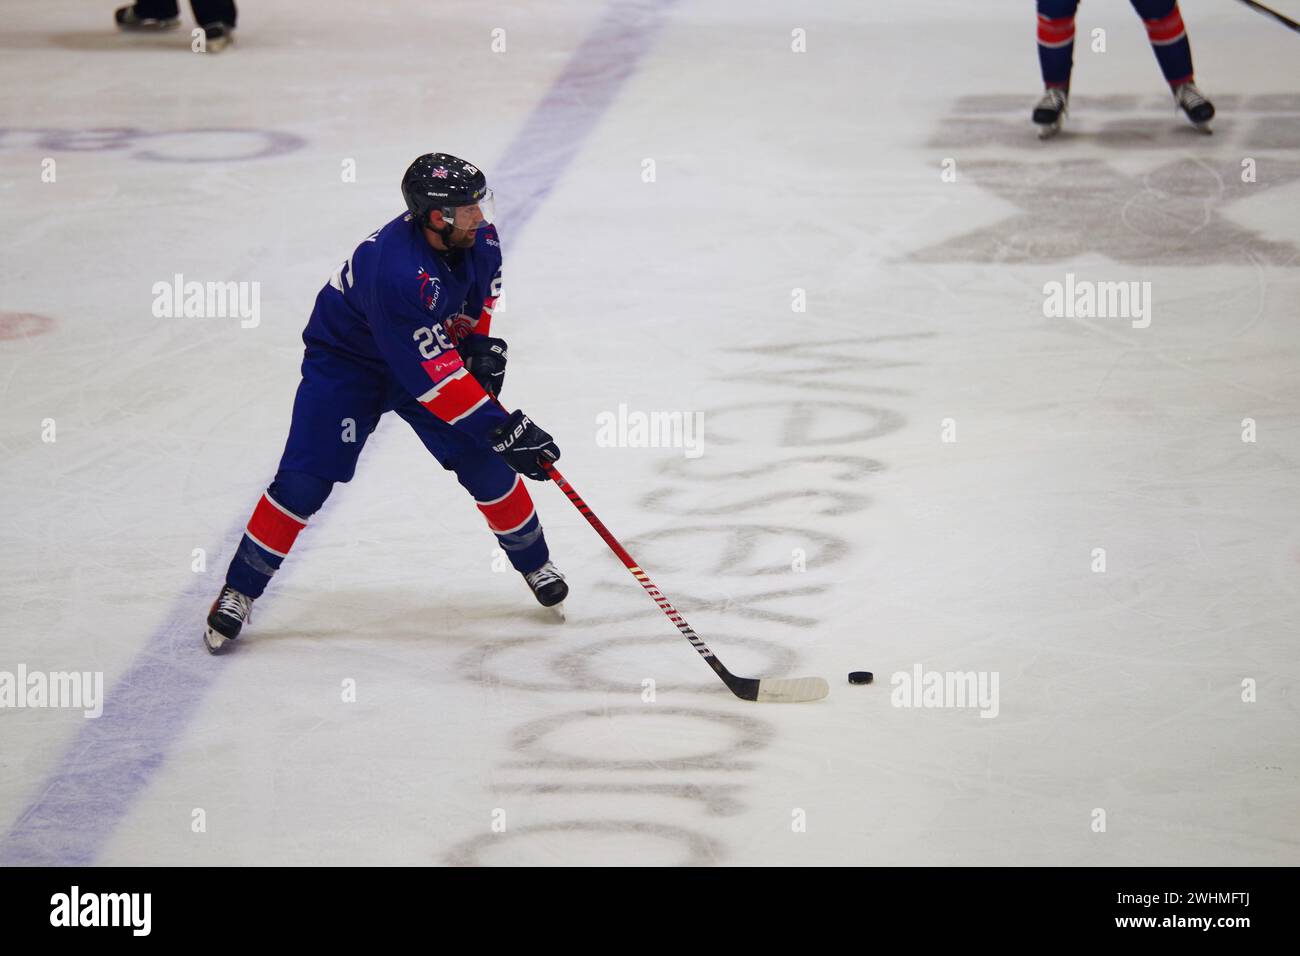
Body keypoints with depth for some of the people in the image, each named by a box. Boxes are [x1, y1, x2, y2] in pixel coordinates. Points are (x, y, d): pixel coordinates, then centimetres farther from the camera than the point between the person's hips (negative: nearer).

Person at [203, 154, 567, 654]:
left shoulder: (477, 237, -19)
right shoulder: (395, 270, -40)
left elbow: (482, 286, 9)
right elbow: (432, 376, -38)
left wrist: (481, 342, -6)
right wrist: (501, 427, -36)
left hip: (435, 347, 6)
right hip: (345, 361, -6)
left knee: (485, 463, -2)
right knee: (304, 481, -12)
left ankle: (534, 562, 21)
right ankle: (238, 590, 3)